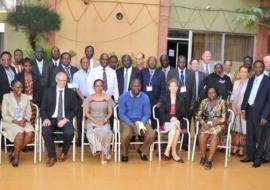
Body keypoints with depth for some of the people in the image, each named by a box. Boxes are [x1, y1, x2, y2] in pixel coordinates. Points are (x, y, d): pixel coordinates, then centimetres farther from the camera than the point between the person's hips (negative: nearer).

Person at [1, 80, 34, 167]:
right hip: (10, 122, -3)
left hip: (23, 122, 3)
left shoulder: (26, 97, 11)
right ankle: (16, 157, -13)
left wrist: (24, 120, -12)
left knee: (30, 133, -30)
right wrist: (15, 121, -17)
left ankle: (14, 153, -11)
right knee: (20, 133, -34)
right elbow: (4, 115, -3)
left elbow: (28, 113, 10)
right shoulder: (6, 97, 1)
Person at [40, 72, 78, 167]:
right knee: (45, 131, -31)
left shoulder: (71, 93, 8)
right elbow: (43, 108, 5)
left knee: (70, 132, -31)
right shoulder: (48, 91, 8)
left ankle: (64, 152, 2)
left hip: (65, 119, 0)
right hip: (51, 119, 0)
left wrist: (65, 119, -14)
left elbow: (74, 110, 4)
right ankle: (52, 156, -10)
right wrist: (45, 118, -15)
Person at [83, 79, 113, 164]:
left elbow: (110, 112, 3)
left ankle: (103, 155, -21)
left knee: (105, 132, -33)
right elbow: (86, 113, 1)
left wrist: (104, 120, -15)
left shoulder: (107, 98, 5)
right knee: (94, 132, -34)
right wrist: (95, 120, -14)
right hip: (92, 121, 0)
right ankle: (103, 154, -19)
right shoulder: (89, 98, 5)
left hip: (104, 121, 0)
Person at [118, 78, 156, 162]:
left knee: (152, 135, -22)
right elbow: (122, 114, -8)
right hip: (127, 121, -2)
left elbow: (147, 114, -1)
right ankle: (124, 154, 0)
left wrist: (141, 123, -20)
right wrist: (132, 125, -20)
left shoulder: (145, 97, -2)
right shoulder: (123, 97, -7)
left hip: (141, 121, 2)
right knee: (126, 135, -32)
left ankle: (142, 150, 11)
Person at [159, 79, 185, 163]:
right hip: (166, 121, -2)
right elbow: (161, 113, -1)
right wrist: (170, 118, -18)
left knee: (175, 126, -33)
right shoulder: (164, 99, 6)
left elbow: (182, 114, 8)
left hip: (177, 121, 2)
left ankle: (167, 151, -33)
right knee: (176, 129, -32)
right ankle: (173, 153, -34)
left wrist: (175, 118, -12)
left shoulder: (180, 100, 13)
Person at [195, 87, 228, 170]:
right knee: (202, 135, -29)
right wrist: (203, 123, -12)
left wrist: (212, 124, -15)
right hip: (206, 124, 2)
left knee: (214, 136, -33)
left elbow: (223, 118, -5)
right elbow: (198, 115, 7)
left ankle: (209, 160, -30)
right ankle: (203, 156, -10)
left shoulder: (222, 102, 0)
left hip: (218, 125, -2)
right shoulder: (204, 102, 9)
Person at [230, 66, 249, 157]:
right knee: (235, 129, 8)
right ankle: (235, 148, 14)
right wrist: (233, 106, -1)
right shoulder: (236, 82, 13)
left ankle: (241, 149, 8)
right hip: (235, 109, 5)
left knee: (242, 130, 1)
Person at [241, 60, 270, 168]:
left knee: (260, 137, 6)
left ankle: (258, 158, 17)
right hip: (249, 110, 5)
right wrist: (243, 108, 3)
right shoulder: (251, 79, 11)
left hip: (260, 111, -5)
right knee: (250, 135, 14)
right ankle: (250, 155, 26)